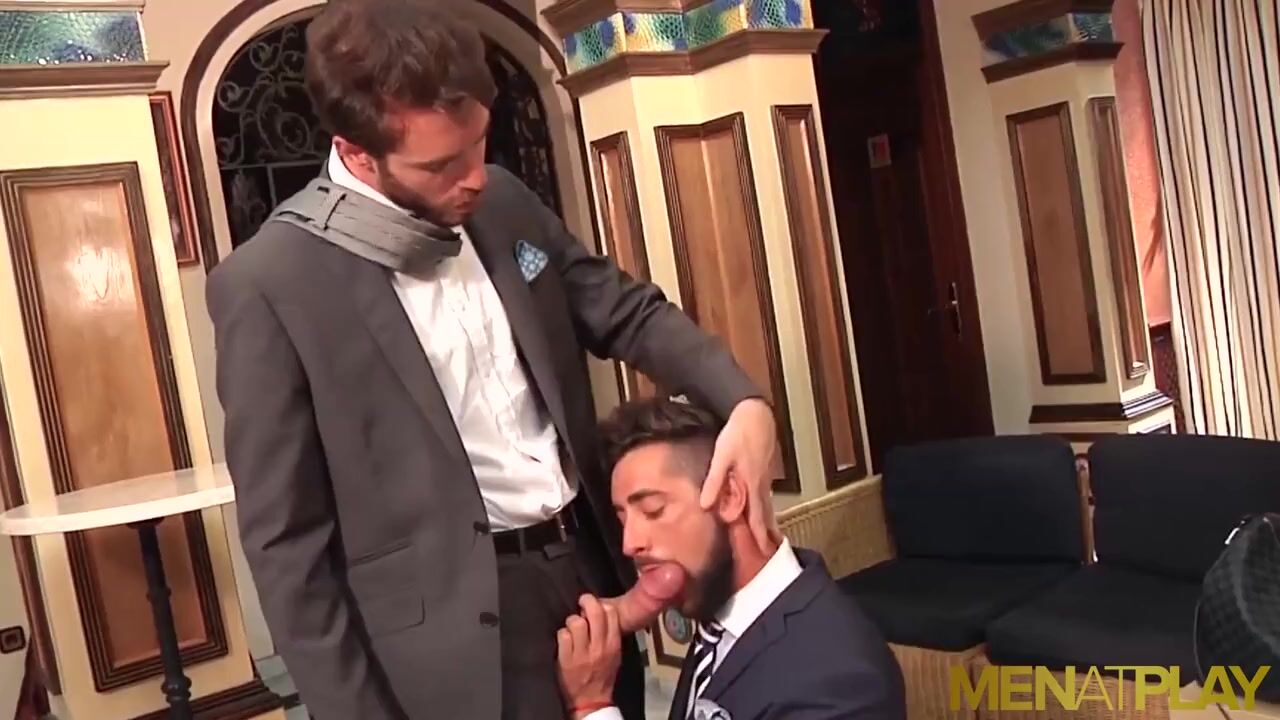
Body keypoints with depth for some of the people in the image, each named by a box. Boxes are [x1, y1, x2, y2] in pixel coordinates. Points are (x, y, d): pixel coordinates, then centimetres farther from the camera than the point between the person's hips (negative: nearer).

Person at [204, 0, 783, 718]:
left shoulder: (502, 202, 1)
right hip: (462, 644, -6)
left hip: (591, 568, 6)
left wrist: (744, 401, -9)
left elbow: (629, 311, 9)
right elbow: (286, 537, -12)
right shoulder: (269, 284, -16)